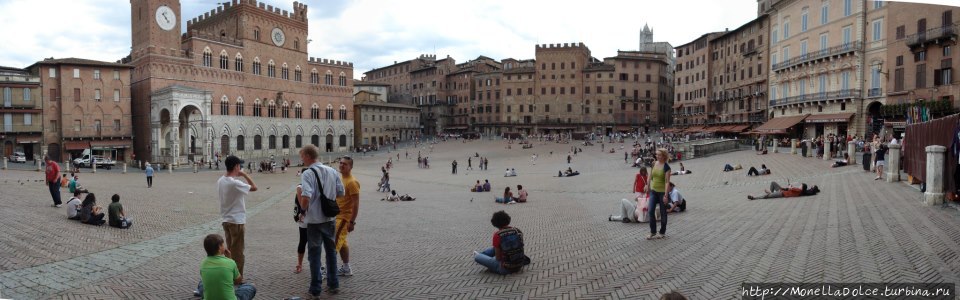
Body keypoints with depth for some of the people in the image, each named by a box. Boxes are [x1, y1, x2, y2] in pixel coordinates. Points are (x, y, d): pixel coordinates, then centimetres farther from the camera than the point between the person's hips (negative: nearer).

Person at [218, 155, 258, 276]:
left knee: (229, 249, 18)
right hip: (236, 221, -8)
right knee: (237, 251, 2)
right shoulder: (234, 183, -23)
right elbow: (254, 187, -16)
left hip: (225, 220, 8)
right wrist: (245, 175, -10)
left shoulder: (220, 181, 4)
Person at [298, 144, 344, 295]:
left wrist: (303, 209, -9)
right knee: (331, 250, 18)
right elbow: (341, 192, 5)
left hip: (314, 219, -5)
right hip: (330, 217, 5)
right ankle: (333, 284, 27)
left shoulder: (308, 174, -16)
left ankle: (316, 288, 16)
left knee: (314, 253, 8)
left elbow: (306, 197, -28)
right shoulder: (332, 171, 1)